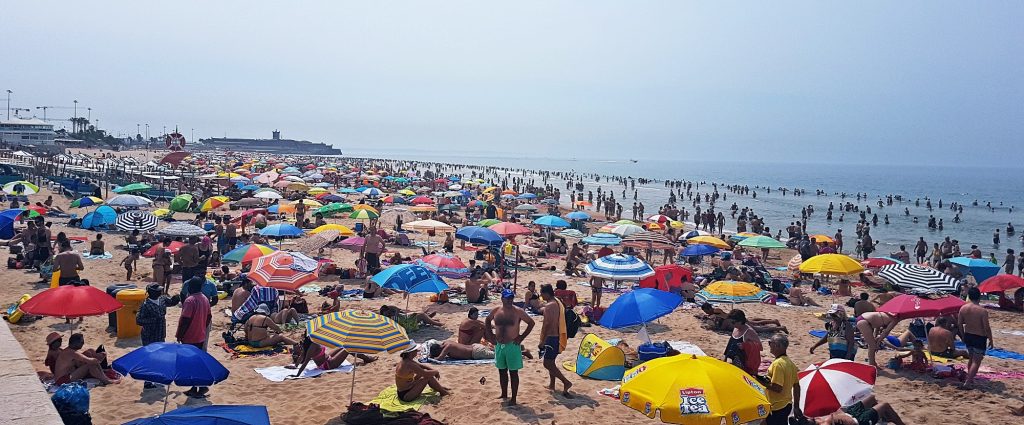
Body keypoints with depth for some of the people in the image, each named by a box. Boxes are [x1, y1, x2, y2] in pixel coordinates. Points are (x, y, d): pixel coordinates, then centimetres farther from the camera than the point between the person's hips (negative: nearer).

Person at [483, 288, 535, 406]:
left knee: (513, 372, 1)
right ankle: (504, 395, 28)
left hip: (513, 345, -4)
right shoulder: (496, 311, 2)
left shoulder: (518, 311, -9)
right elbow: (487, 320, 20)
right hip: (499, 345, 4)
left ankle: (513, 398, 7)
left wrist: (522, 337, -8)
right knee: (502, 371, 14)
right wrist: (490, 334, 10)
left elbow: (531, 323, -4)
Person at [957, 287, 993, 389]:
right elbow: (987, 327, -16)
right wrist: (990, 339, -2)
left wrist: (963, 336, 17)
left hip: (968, 336, 6)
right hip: (980, 337, -6)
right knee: (976, 361, 0)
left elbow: (959, 324, 3)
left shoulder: (963, 308, -4)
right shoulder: (982, 311, -19)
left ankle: (970, 378, 33)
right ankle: (968, 382, -5)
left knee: (971, 358, 22)